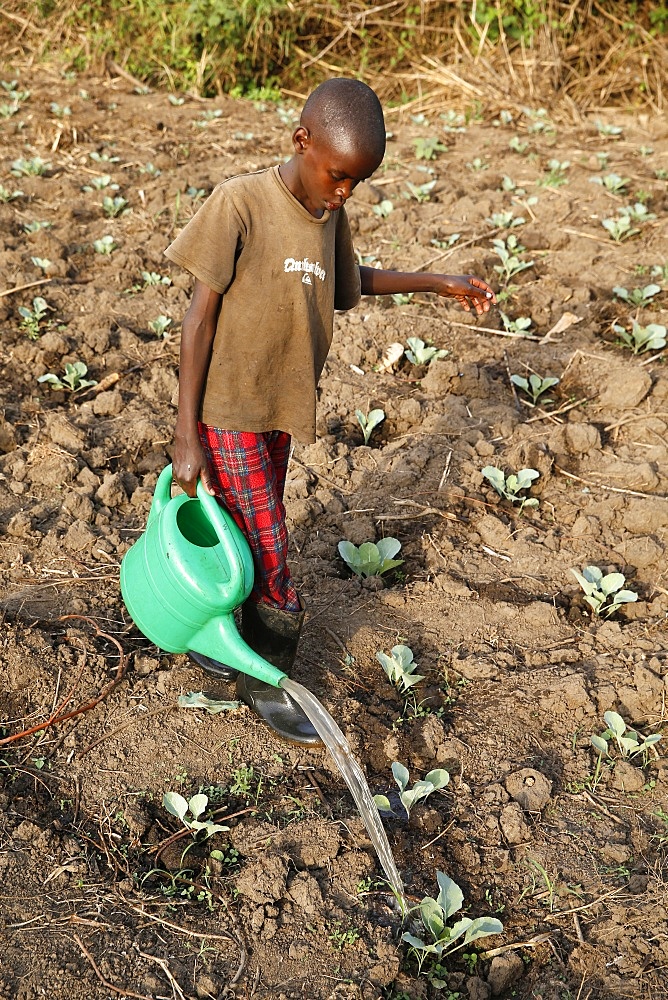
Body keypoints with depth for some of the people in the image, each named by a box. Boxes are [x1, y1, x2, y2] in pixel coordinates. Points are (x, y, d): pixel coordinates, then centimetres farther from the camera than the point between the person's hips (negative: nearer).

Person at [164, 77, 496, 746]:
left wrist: (437, 283, 18)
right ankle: (265, 680, 19)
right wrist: (186, 434, -16)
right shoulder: (240, 203, -18)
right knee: (266, 547, -1)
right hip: (227, 410, -6)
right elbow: (200, 316, -16)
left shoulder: (329, 214, 2)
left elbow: (344, 287, 21)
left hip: (280, 408, 6)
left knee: (243, 534, 17)